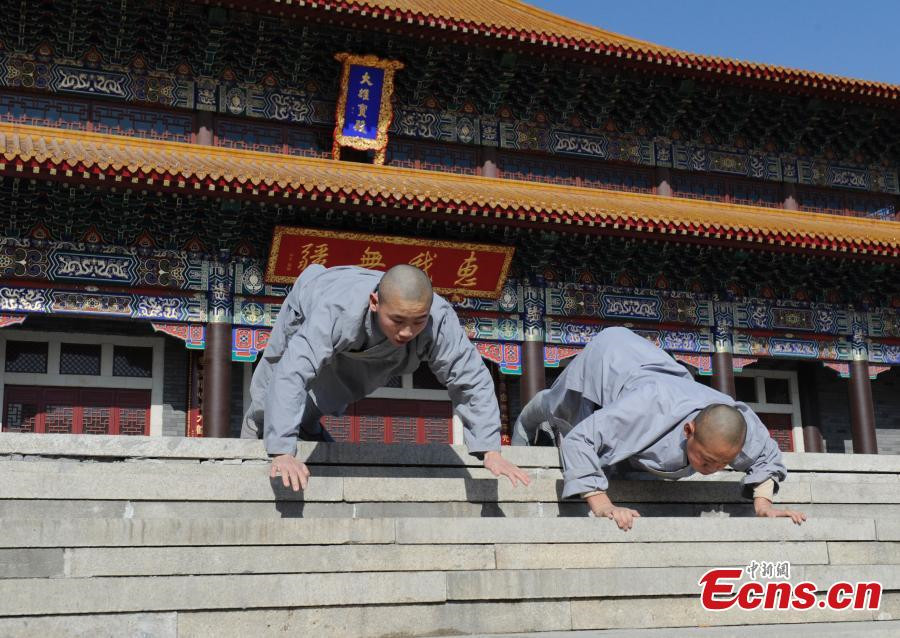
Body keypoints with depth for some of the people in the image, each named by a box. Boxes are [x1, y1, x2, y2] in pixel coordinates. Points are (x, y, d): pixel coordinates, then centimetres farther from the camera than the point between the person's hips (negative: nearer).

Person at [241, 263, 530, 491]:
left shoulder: (439, 319, -44)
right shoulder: (337, 310, -52)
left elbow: (471, 380, -35)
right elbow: (290, 374, -57)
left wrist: (490, 451, -41)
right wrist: (282, 453, -64)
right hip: (307, 317, -2)